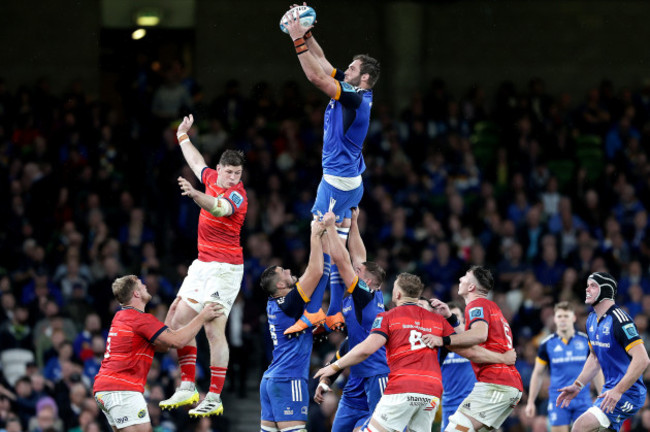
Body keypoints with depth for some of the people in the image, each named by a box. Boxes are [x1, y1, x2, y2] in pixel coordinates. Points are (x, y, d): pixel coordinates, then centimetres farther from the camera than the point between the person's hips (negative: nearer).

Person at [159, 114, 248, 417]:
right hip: (202, 264, 9)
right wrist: (183, 136, 43)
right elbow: (196, 162, 31)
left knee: (214, 329, -14)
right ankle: (187, 388, 12)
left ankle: (214, 398, -14)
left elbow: (218, 208, -40)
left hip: (225, 267, -9)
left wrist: (195, 195, -58)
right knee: (179, 322, 7)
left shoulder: (237, 196, -16)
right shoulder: (212, 179, 7)